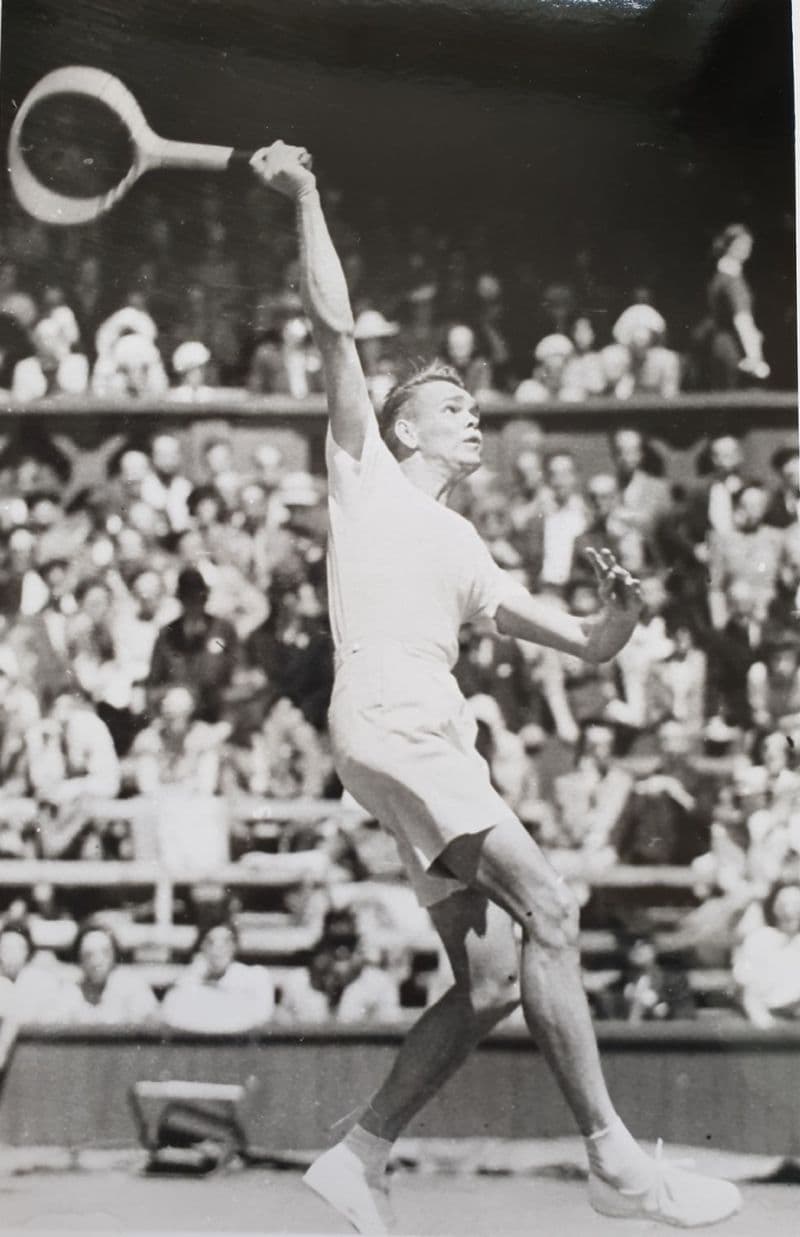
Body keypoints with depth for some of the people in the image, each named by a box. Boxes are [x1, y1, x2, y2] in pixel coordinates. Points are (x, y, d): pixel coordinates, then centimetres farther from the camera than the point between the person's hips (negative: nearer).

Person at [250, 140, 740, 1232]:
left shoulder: (467, 550, 30)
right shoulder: (366, 472, 16)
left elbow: (587, 646, 26)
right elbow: (335, 325, 6)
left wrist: (619, 615, 4)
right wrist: (306, 201, 5)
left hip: (443, 745, 7)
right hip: (388, 720, -7)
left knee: (491, 984, -3)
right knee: (546, 908, -19)